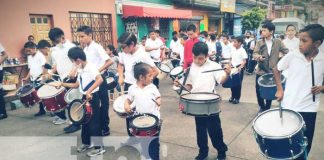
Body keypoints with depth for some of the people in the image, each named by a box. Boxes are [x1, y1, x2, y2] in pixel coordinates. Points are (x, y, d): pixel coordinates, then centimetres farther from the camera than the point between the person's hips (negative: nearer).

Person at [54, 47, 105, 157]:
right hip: (85, 97, 9)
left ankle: (99, 147, 7)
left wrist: (89, 91, -38)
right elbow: (76, 85, 19)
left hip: (93, 97, -9)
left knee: (94, 122, -4)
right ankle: (86, 142, 34)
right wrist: (63, 84, 12)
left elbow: (100, 79, -34)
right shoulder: (80, 70, 10)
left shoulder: (91, 67, -18)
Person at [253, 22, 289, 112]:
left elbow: (286, 52, 1)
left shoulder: (278, 42, 1)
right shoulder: (259, 42, 1)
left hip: (272, 72, 0)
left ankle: (267, 108, 28)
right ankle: (262, 107, 27)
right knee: (259, 91, 3)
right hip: (261, 71, 1)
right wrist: (259, 57, -32)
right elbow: (254, 54, -10)